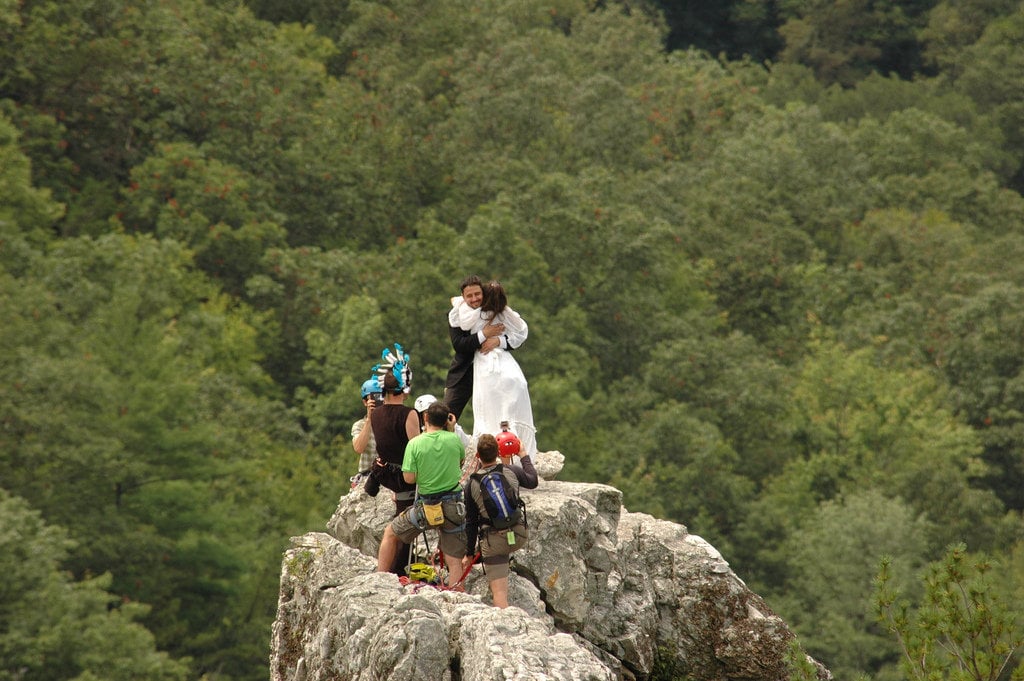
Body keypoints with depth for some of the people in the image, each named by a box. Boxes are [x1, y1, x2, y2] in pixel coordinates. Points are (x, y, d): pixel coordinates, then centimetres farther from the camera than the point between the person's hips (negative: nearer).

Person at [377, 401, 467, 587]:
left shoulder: (415, 443, -10)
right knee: (454, 561, 4)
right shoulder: (454, 439, -3)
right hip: (454, 507, 2)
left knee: (390, 533, 21)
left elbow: (409, 478, -11)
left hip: (426, 507, -2)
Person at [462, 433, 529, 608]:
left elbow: (471, 523, 2)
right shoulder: (511, 473, -1)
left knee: (499, 592, -8)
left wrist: (469, 554, 13)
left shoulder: (472, 485, -4)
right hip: (519, 536, 3)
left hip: (493, 541, -3)